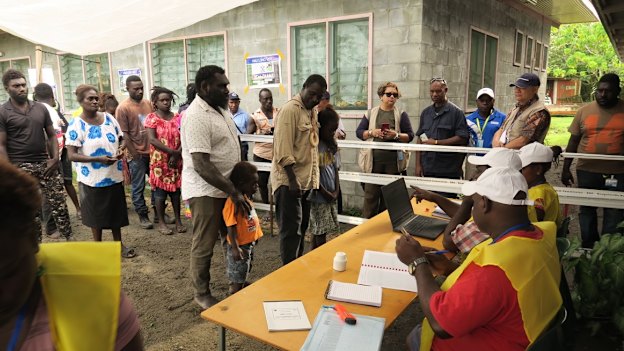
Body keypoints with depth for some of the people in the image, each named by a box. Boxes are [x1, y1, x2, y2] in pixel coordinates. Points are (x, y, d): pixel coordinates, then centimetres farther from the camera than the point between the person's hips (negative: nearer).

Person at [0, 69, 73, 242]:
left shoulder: (41, 108, 8)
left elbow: (52, 135, 12)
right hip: (21, 168, -3)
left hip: (45, 164, 3)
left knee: (59, 202, 2)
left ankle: (69, 238, 12)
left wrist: (55, 158, -3)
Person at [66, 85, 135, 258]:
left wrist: (121, 148, -11)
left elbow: (121, 139, 12)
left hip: (114, 175, 4)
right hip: (92, 179, -4)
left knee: (116, 211, 14)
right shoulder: (76, 124, -12)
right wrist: (98, 159, -27)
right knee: (96, 213, 10)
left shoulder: (109, 118, 1)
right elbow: (71, 155, -16)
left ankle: (118, 244, 30)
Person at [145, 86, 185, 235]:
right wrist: (172, 152, -20)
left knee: (176, 189, 9)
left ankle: (178, 220, 19)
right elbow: (152, 139, -16)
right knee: (160, 190, 3)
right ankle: (161, 222, 14)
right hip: (159, 160, -3)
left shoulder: (176, 117, 6)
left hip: (176, 160, 3)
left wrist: (177, 155, -14)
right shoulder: (151, 118, -5)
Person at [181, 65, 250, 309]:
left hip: (227, 186, 9)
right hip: (206, 191, -9)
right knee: (204, 245, 5)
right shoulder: (196, 116, -22)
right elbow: (201, 164, -28)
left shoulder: (220, 108, 7)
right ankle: (202, 294, 22)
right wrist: (233, 192, -27)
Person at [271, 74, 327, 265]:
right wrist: (292, 179, -22)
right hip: (289, 180, -9)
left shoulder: (311, 111, 14)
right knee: (291, 229, -2)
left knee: (301, 228, 16)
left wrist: (313, 179, 14)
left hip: (306, 180, 9)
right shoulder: (290, 109, -13)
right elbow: (283, 149, -20)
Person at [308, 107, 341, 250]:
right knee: (320, 236, -3)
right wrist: (324, 192, -12)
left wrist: (336, 191, 1)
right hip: (318, 197, -7)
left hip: (331, 197, 7)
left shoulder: (332, 146, 10)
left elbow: (336, 170, 13)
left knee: (318, 233, 13)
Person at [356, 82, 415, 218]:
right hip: (373, 159, 0)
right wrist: (371, 132, -12)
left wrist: (396, 135, -15)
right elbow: (359, 132, 6)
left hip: (393, 160, 0)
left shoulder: (401, 114, 6)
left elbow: (410, 135, 3)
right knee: (370, 194, -1)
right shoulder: (371, 113, 8)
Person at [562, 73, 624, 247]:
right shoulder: (584, 111, 4)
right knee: (587, 212, 12)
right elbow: (573, 141, 6)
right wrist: (566, 168, 5)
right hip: (587, 172, 1)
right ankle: (588, 248, 26)